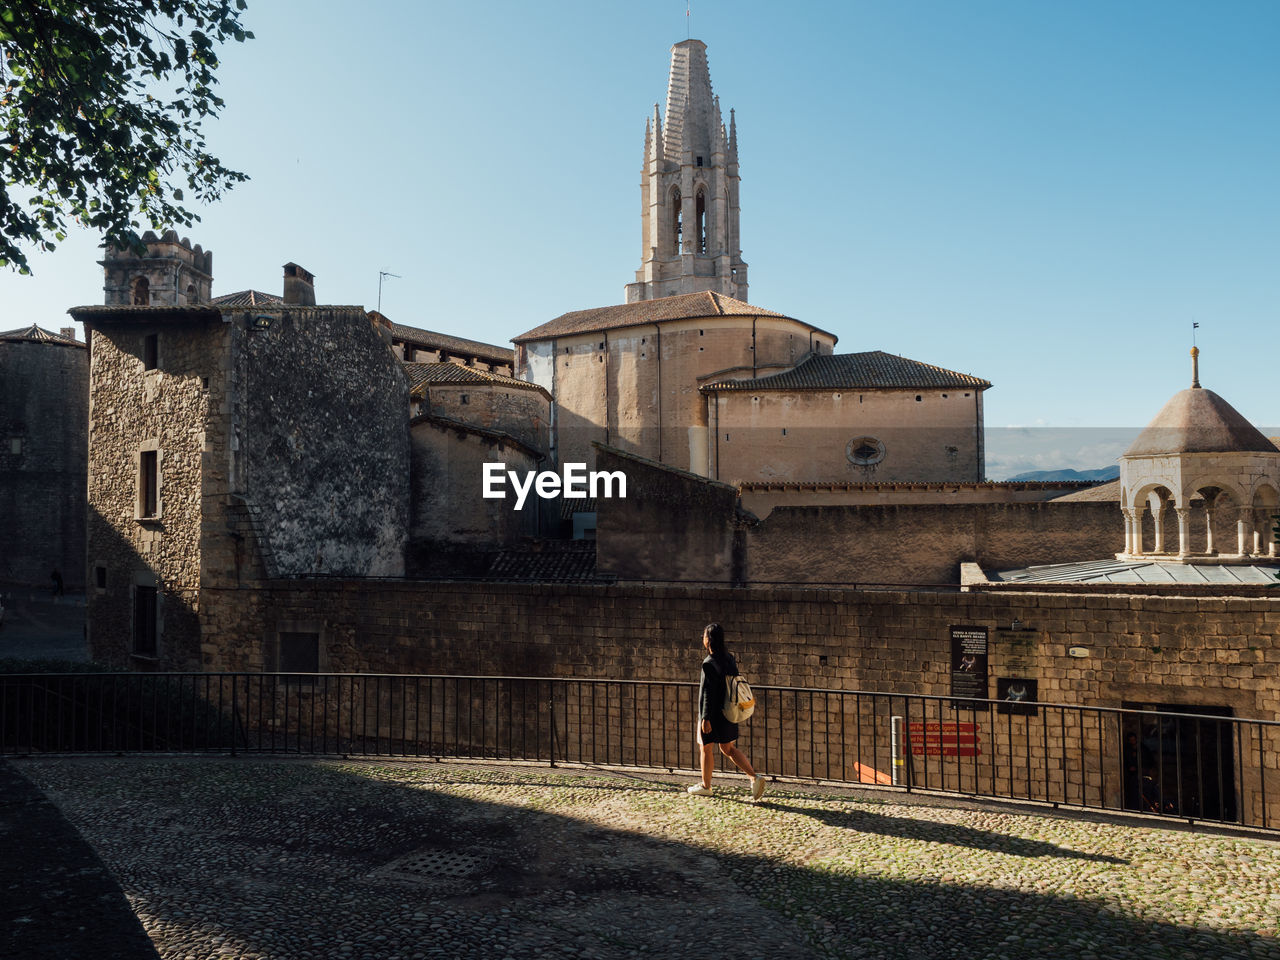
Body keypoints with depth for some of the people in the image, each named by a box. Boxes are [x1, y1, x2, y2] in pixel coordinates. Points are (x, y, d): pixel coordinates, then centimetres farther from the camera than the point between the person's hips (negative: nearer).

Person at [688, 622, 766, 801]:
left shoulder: (709, 664, -20)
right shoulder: (729, 659, 4)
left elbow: (708, 693, -21)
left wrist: (705, 718, -19)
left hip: (713, 713, -7)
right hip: (728, 712, 7)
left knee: (706, 748, 10)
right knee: (728, 748, 14)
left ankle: (705, 786, 23)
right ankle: (754, 777, 2)